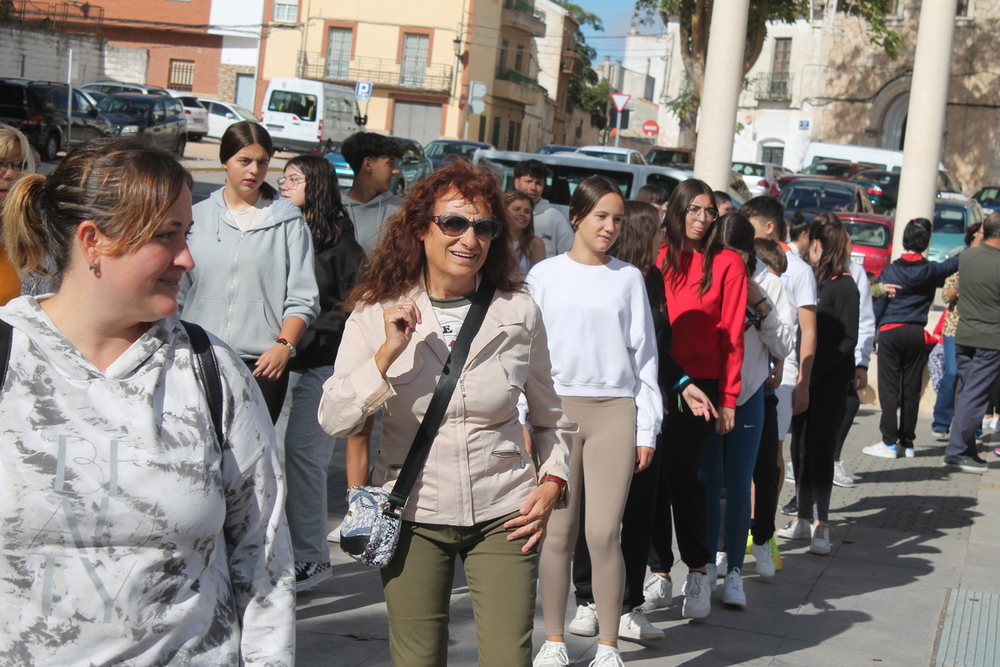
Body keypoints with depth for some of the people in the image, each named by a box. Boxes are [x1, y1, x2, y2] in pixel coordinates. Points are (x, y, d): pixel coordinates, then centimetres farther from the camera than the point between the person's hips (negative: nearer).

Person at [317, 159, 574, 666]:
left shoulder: (519, 313, -1)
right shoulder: (377, 312, -3)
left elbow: (550, 416, 12)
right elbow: (334, 420, -11)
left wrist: (551, 482, -1)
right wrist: (387, 353, -20)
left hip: (503, 515, 0)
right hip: (412, 515, 0)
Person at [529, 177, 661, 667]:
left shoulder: (629, 278, 9)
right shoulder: (545, 275, 7)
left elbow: (644, 354, 10)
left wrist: (647, 428, 6)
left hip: (616, 410, 0)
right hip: (557, 407, 0)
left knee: (605, 534, -5)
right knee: (559, 531, 0)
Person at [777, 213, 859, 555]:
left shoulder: (844, 286, -9)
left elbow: (848, 339, -11)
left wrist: (814, 371, -16)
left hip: (830, 381, -6)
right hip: (803, 378, 6)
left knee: (820, 448, -3)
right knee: (802, 446, 10)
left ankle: (820, 525, 4)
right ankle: (804, 518, 20)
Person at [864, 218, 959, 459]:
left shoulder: (890, 271, -5)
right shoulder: (932, 270, 2)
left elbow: (878, 305, -4)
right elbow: (955, 263, 21)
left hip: (890, 332, -3)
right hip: (917, 333, 3)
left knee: (889, 389, -2)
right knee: (912, 390, 7)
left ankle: (889, 443, -6)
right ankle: (907, 442, 10)